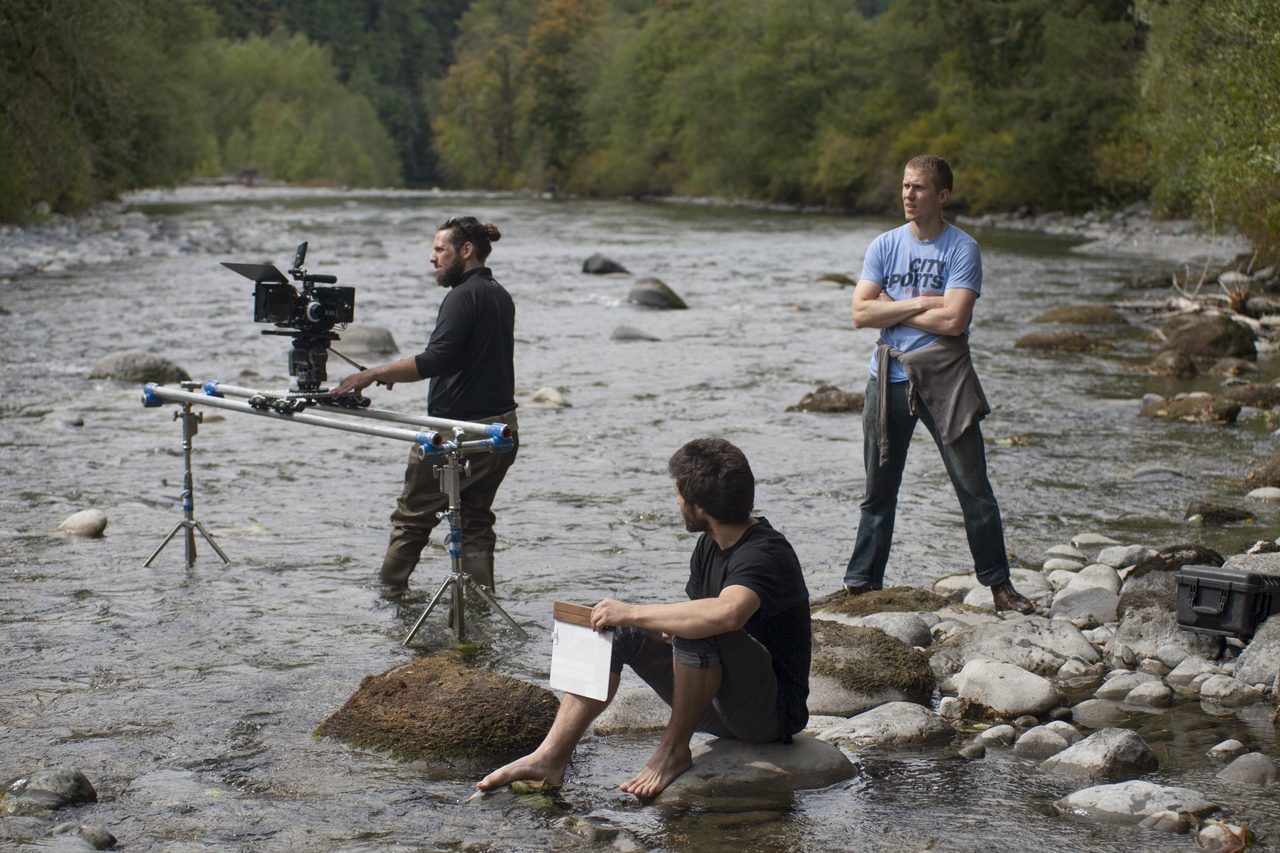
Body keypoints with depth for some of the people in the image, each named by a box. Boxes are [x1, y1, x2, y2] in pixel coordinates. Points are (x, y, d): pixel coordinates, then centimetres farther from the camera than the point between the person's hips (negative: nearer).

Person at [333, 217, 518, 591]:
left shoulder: (463, 296, -14)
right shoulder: (501, 296, 14)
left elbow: (436, 360, -26)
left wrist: (374, 374, -23)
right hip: (502, 429, 9)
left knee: (412, 518, 4)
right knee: (476, 521, 13)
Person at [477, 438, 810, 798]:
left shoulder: (765, 555, -23)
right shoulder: (710, 546, 7)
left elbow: (725, 614, -43)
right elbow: (693, 616, 14)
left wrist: (632, 613, -32)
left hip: (774, 711, -9)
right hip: (720, 705, 9)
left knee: (699, 632, -34)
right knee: (612, 630, -2)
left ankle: (674, 750, -14)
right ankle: (550, 758, -10)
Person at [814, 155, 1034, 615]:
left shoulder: (962, 249, -4)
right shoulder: (884, 246, 7)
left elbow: (953, 320, -16)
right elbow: (861, 313, -3)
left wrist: (892, 311, -5)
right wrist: (919, 305, -10)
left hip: (943, 378, -3)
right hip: (889, 377, 3)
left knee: (974, 487, -2)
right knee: (878, 489, 10)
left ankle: (999, 584, 8)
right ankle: (861, 582, 20)